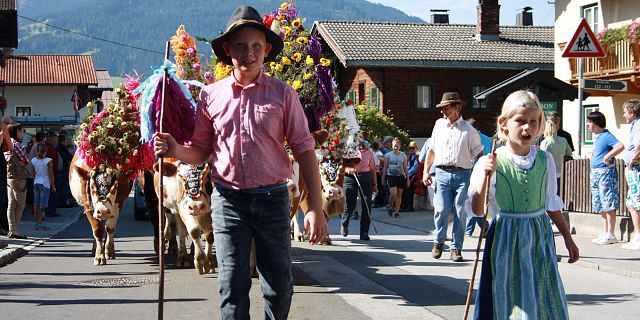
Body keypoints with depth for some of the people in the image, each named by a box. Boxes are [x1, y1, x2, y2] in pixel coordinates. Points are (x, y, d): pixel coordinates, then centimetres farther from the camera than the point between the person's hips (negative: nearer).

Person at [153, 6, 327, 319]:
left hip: (273, 199, -1)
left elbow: (304, 149, -2)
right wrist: (176, 150, -12)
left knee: (279, 287, 6)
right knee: (232, 287, 1)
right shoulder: (211, 95, 4)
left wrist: (315, 208, -8)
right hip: (228, 199, 1)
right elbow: (200, 151, 12)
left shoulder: (282, 93, 0)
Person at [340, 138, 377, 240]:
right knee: (349, 205, 2)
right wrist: (348, 170, -21)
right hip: (350, 178, -2)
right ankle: (344, 224, 32)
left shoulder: (368, 151, 10)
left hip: (366, 178, 2)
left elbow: (372, 168, 14)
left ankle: (364, 232, 1)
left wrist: (374, 184, 13)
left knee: (367, 205, -5)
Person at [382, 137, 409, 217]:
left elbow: (405, 168, 9)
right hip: (391, 176, -2)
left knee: (399, 195, 3)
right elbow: (385, 167, 6)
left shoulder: (403, 155, 6)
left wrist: (407, 179, 6)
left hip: (400, 176, 2)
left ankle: (397, 211, 8)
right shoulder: (388, 155, 2)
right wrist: (383, 178, 5)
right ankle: (390, 208, 7)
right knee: (393, 193, -16)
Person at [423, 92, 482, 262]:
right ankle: (438, 242, 16)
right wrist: (426, 171, 12)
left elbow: (479, 154, 4)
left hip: (462, 174, -2)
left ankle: (456, 248, 8)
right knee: (442, 210, -6)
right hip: (442, 173, 2)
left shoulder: (468, 130, 3)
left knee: (460, 213, -1)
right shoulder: (439, 124, 13)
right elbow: (432, 149, 19)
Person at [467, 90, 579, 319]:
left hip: (540, 238, 4)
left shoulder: (545, 160, 2)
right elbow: (477, 210, -15)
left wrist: (568, 238, 19)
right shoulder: (491, 163, -10)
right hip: (507, 239, -3)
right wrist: (485, 175, -27)